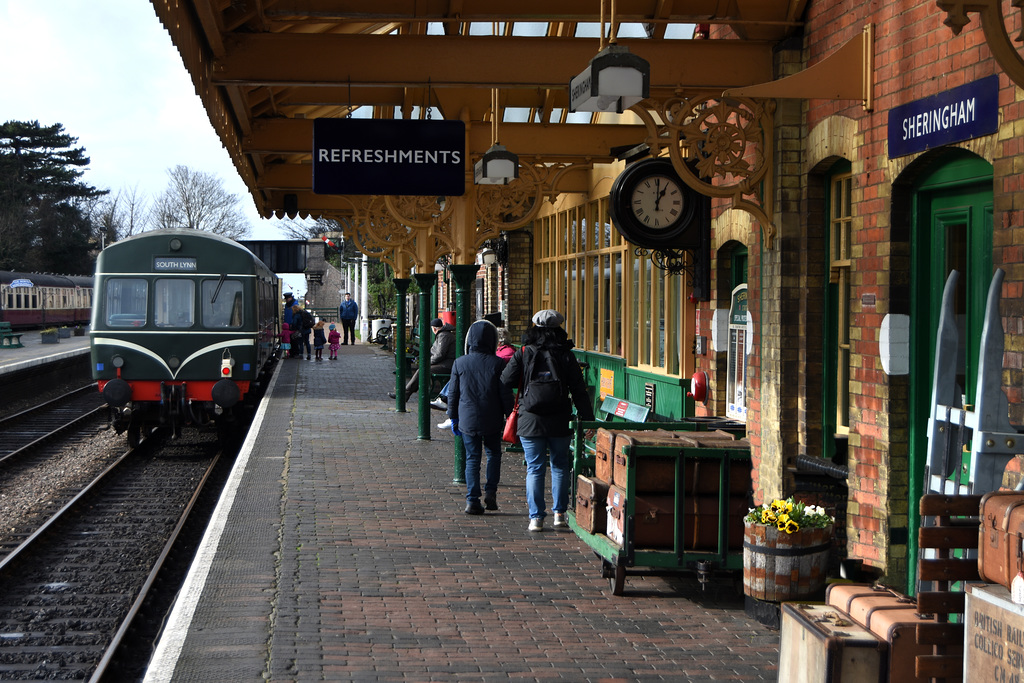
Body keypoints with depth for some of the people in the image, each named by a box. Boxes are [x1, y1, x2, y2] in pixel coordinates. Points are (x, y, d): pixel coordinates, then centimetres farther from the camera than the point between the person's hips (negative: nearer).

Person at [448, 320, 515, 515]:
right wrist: (509, 415, 9)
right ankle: (490, 492, 7)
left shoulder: (460, 363, -3)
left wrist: (453, 418, 13)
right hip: (491, 421, -1)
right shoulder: (497, 364, -8)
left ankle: (472, 500, 2)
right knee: (493, 454, 18)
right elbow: (506, 394, -5)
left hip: (468, 419, 1)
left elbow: (453, 393, 3)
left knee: (472, 458, 7)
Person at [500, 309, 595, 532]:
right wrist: (588, 418, 4)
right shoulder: (566, 355, 0)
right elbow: (579, 390, -1)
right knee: (560, 466, 16)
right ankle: (559, 513, 18)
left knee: (535, 469, 4)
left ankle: (536, 517, 0)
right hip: (560, 422, 1)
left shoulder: (523, 354, -2)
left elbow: (506, 380, -4)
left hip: (531, 421, -1)